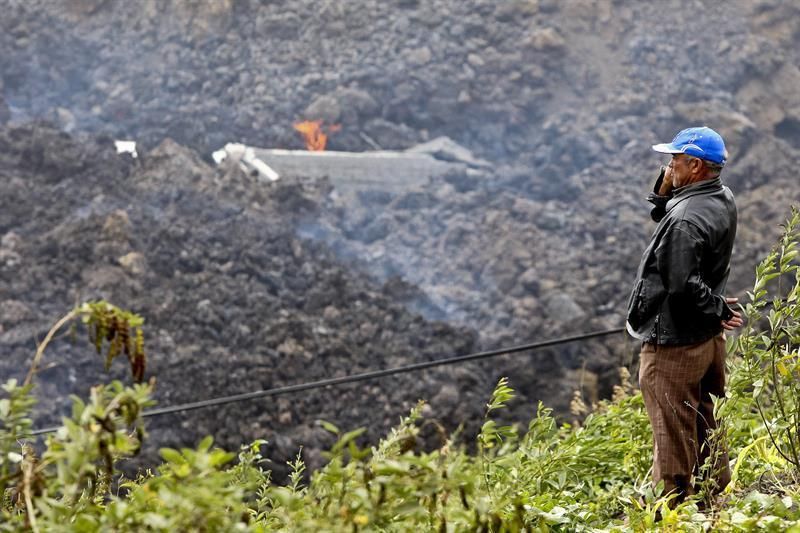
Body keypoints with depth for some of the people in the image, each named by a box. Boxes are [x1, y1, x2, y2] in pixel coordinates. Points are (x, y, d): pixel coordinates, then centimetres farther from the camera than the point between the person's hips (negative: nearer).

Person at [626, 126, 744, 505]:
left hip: (673, 345, -10)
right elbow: (666, 219, 17)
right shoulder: (723, 200, 3)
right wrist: (665, 193, -3)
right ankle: (717, 496, 33)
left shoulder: (687, 220, -26)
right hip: (707, 339, 10)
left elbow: (682, 286, -29)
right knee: (704, 428, 21)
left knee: (674, 436, 2)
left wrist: (717, 309, -12)